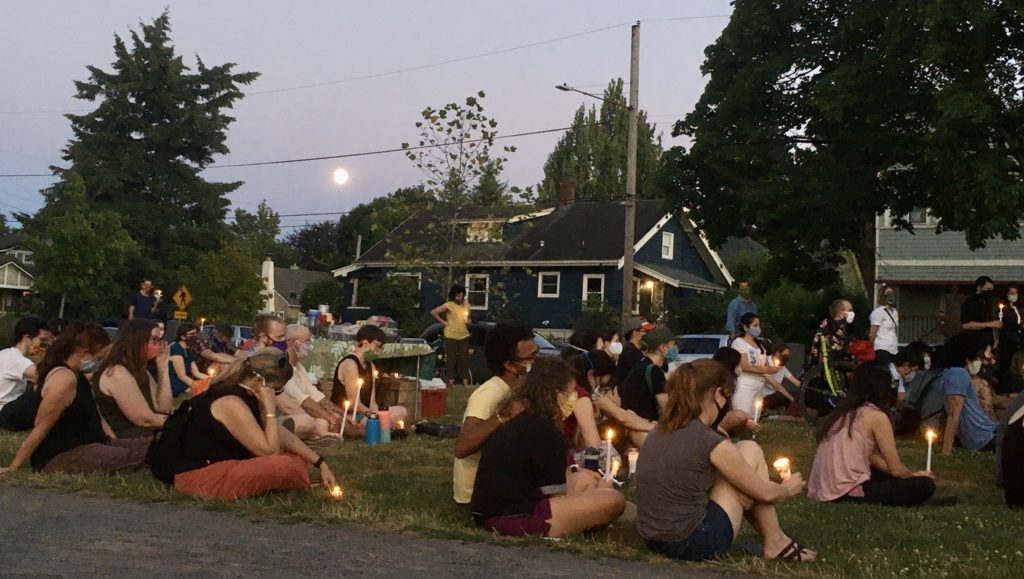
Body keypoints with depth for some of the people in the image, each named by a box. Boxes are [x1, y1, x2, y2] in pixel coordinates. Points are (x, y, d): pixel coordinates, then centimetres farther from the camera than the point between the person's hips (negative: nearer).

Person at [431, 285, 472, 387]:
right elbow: (433, 312, -8)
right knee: (451, 359, 0)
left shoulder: (466, 305, 9)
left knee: (465, 359, 4)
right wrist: (443, 322, -7)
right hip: (451, 336, -4)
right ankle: (451, 381, 7)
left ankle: (465, 382, 10)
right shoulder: (449, 305, -7)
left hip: (464, 336, 4)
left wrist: (468, 322, -1)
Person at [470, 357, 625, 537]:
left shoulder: (516, 420, 17)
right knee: (614, 500, -11)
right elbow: (555, 492, -7)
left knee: (584, 480, 23)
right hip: (516, 520, -10)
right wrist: (597, 490, 10)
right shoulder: (544, 430, -13)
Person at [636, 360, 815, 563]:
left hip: (654, 540, 8)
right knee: (750, 452, 6)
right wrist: (788, 488, 21)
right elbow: (765, 493, -2)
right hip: (695, 545, -7)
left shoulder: (659, 432, 6)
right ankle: (775, 543, 15)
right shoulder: (710, 442, -15)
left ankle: (770, 537, 28)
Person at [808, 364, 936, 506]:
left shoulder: (843, 411, 18)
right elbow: (896, 469, -1)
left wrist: (912, 474, 27)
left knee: (886, 475, 33)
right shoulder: (876, 415, -5)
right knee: (925, 485, -4)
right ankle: (856, 502, -5)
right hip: (847, 493, -9)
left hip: (823, 491, 9)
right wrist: (916, 475, 21)